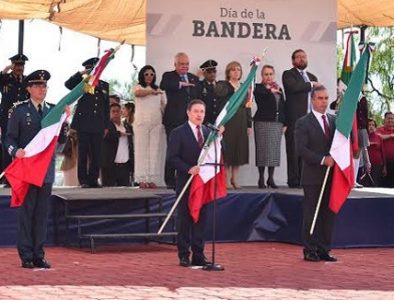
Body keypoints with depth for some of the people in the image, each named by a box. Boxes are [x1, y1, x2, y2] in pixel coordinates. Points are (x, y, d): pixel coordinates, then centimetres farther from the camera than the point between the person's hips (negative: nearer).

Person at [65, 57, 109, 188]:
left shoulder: (104, 86, 15)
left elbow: (107, 107, 16)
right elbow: (68, 84, -14)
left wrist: (106, 125, 12)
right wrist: (81, 74, -18)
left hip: (98, 126, 3)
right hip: (83, 124, -3)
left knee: (96, 154, 2)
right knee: (83, 153, -1)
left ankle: (93, 180, 9)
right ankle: (83, 180, 2)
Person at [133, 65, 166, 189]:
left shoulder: (158, 90, 17)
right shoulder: (139, 87, 6)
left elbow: (164, 106, 13)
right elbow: (138, 93, -18)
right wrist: (152, 92, -31)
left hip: (156, 122, 3)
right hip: (142, 121, -3)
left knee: (154, 150, 0)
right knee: (142, 149, -4)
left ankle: (152, 179, 1)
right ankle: (142, 179, -4)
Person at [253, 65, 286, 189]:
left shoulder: (279, 89, 16)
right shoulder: (259, 88, 1)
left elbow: (282, 107, 17)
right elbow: (259, 97, -22)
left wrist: (284, 123, 12)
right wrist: (270, 90, -35)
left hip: (277, 123, 5)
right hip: (263, 123, -5)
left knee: (275, 150, 4)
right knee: (263, 149, -5)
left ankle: (271, 178, 9)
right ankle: (261, 178, 0)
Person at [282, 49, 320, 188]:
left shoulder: (312, 77, 24)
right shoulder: (288, 74, 4)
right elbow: (294, 87, -17)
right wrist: (311, 85, -4)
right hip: (295, 119, -5)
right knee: (294, 151, -6)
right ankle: (293, 181, -4)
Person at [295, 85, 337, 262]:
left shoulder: (334, 120, 14)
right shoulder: (303, 123, -3)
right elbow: (301, 149, -12)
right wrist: (322, 160, -18)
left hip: (331, 175, 5)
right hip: (313, 176, -5)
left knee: (328, 213, 6)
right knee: (311, 214, -2)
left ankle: (324, 250, 11)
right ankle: (310, 250, 4)